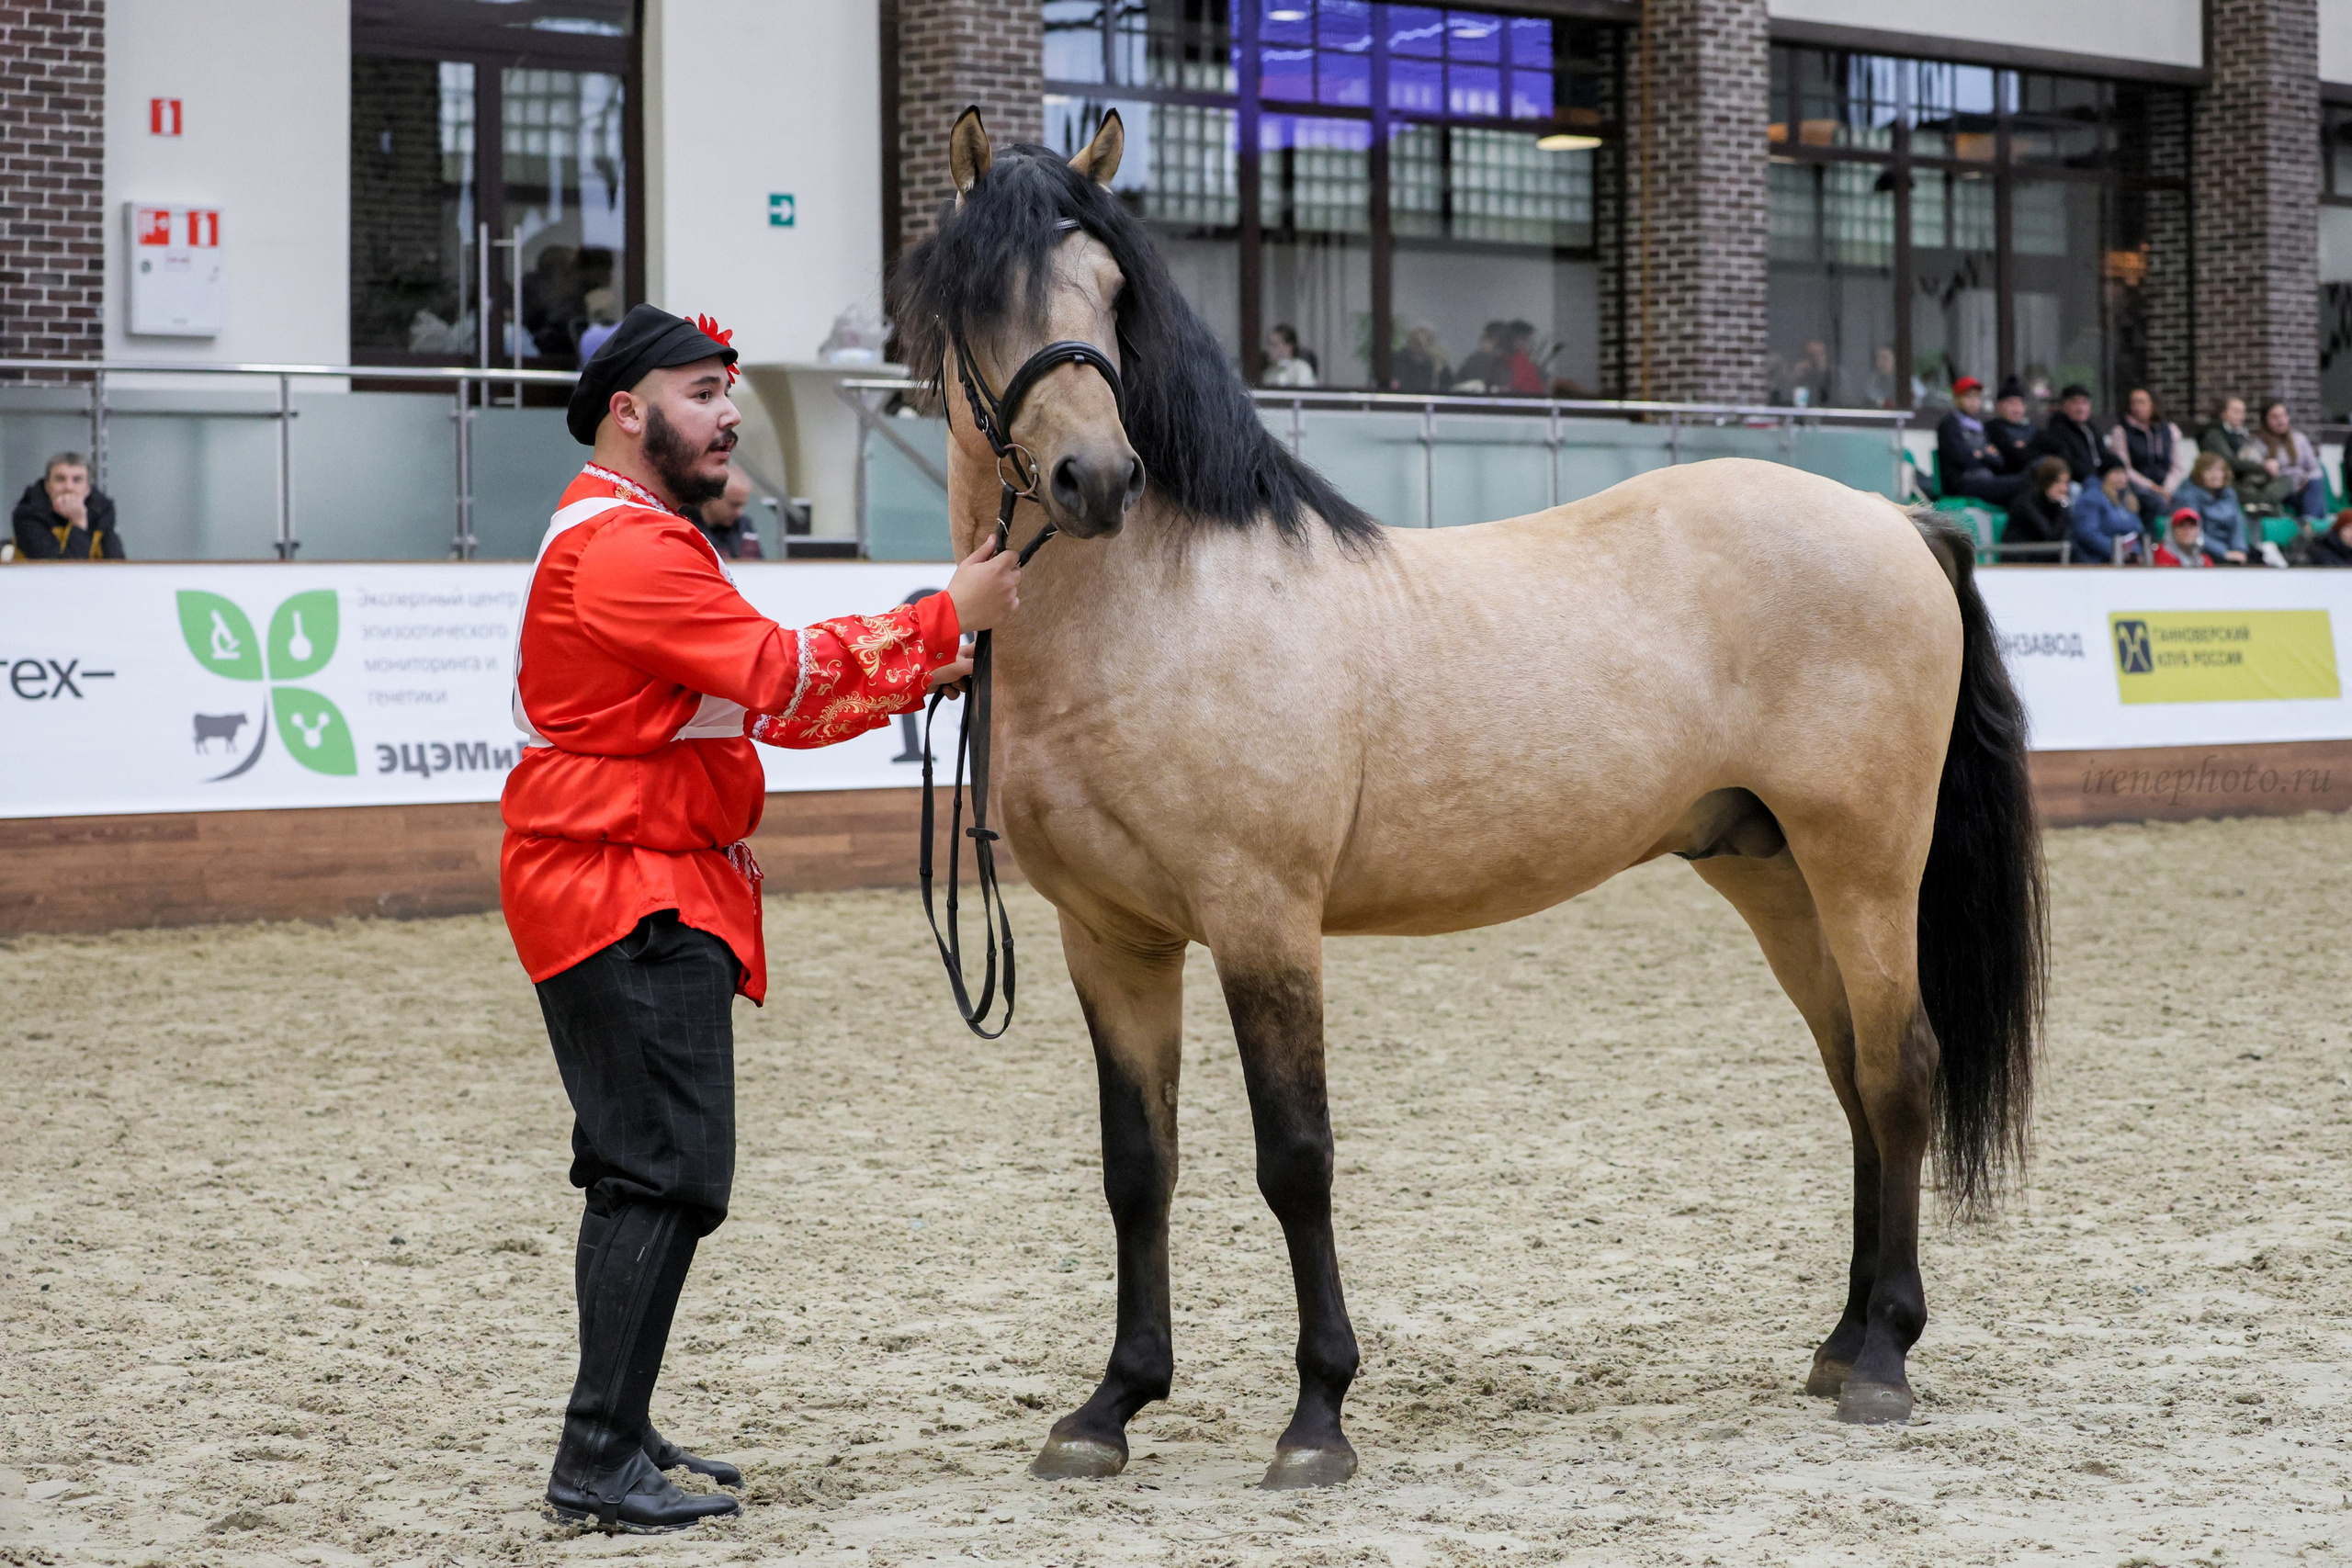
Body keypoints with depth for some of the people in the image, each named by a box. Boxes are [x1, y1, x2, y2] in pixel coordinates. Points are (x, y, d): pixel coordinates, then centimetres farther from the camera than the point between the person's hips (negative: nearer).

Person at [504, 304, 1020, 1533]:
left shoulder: (632, 536, 20)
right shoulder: (623, 550, -16)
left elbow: (762, 688, 20)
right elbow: (783, 684, -21)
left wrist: (915, 669, 8)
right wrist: (945, 616, -16)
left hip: (648, 892, 12)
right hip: (631, 896, -12)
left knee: (643, 1174, 16)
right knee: (669, 1173, -12)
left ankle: (616, 1437, 23)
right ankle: (597, 1464, -12)